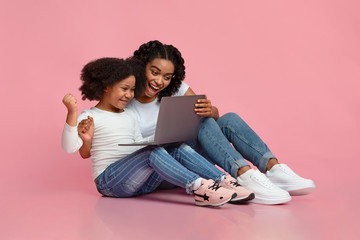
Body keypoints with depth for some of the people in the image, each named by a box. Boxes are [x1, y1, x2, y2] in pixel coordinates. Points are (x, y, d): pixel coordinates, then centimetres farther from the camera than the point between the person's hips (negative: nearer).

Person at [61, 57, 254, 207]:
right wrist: (72, 113, -26)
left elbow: (141, 146, 17)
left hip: (139, 181, 7)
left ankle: (224, 181, -28)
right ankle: (198, 187, -48)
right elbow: (69, 147, -14)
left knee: (180, 149, -14)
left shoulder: (130, 116, 21)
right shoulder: (89, 117, 0)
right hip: (110, 181, -6)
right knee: (153, 152, -32)